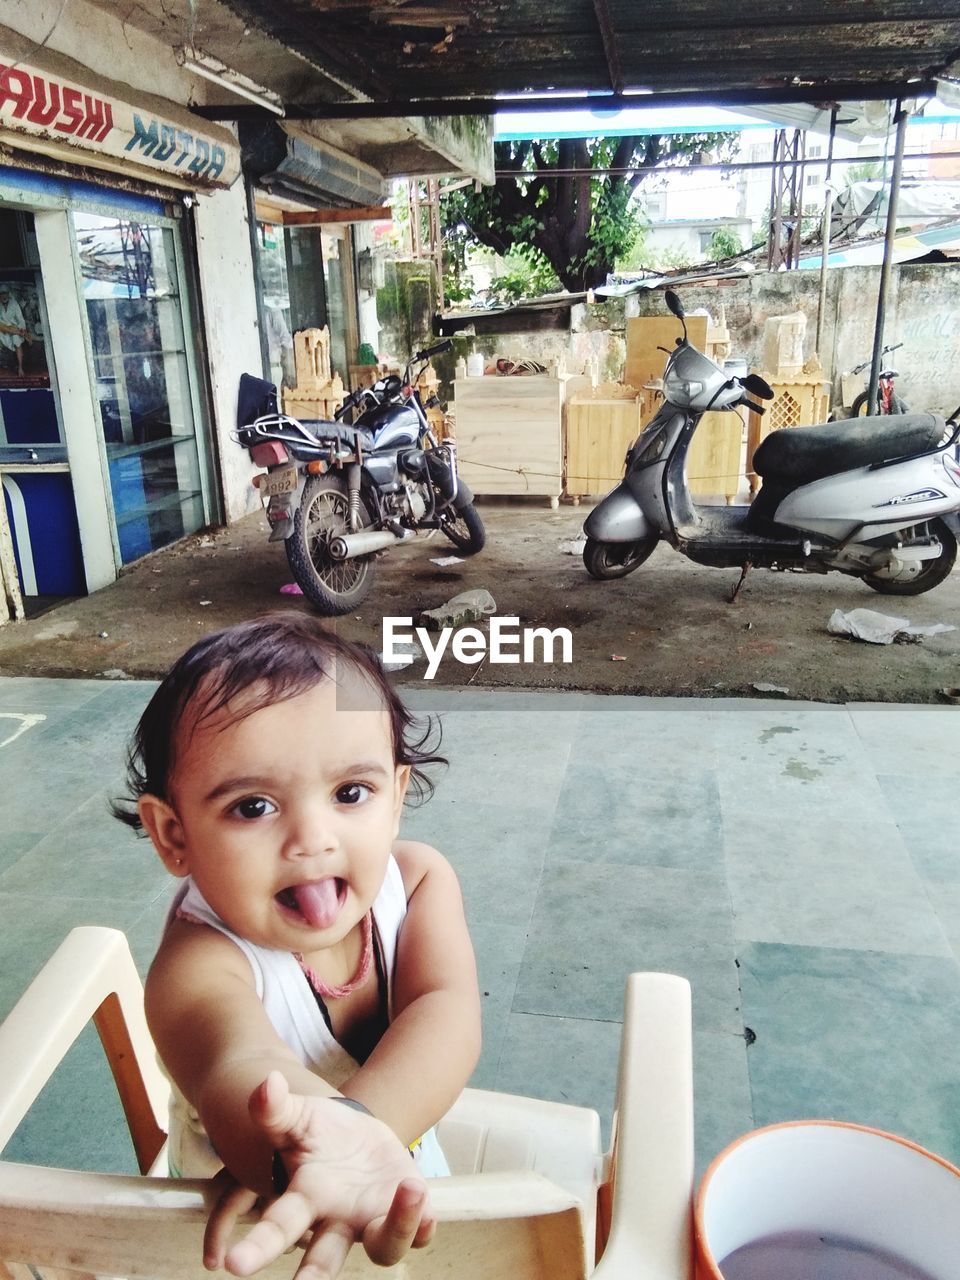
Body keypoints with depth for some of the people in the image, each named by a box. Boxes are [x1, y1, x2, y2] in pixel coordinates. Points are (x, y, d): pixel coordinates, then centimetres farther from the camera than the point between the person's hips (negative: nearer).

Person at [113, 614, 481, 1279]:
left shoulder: (419, 879, -18)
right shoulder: (197, 967, -27)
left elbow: (447, 1011, -31)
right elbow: (239, 1074, -45)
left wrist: (352, 1125, -47)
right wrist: (332, 1144, -64)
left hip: (408, 1164, 2)